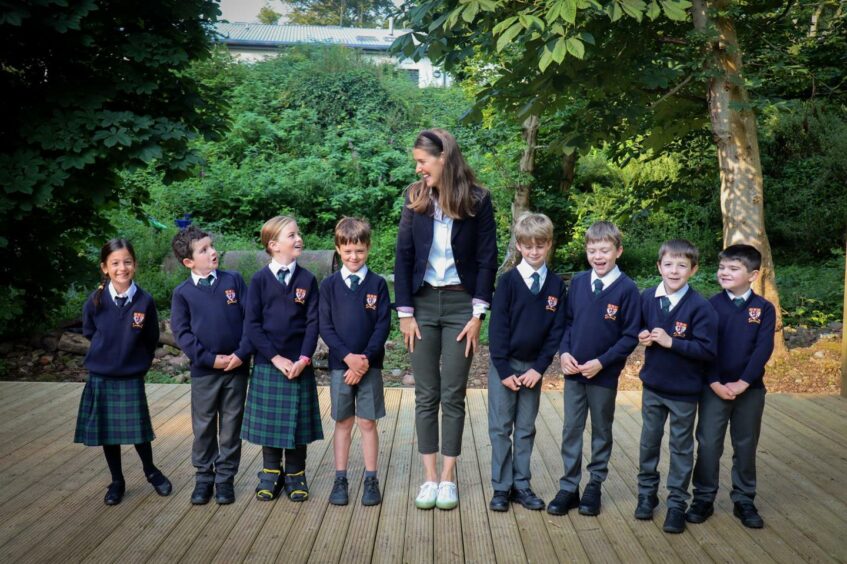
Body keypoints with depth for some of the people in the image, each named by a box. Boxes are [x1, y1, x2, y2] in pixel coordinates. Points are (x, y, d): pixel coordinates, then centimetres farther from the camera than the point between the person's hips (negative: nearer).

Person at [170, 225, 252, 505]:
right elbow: (182, 333, -6)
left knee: (231, 427, 9)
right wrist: (210, 358, -14)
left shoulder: (233, 280, 1)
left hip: (237, 368, 1)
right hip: (204, 371, -1)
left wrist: (242, 353, -12)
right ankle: (203, 477, 23)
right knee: (204, 427, 9)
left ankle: (225, 478, 21)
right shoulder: (182, 293, -1)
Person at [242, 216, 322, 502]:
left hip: (299, 364, 1)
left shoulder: (307, 280, 1)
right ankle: (270, 473, 23)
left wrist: (304, 359, -12)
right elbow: (251, 324, -5)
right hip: (267, 363, -1)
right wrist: (275, 357, -13)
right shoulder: (259, 280, -2)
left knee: (298, 420, 7)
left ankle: (295, 475, 21)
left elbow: (313, 323, -1)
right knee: (268, 421, 8)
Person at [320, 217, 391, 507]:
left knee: (368, 422, 5)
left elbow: (383, 325, -4)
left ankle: (371, 480, 13)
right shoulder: (329, 285, 2)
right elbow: (325, 326, -2)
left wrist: (366, 359, -14)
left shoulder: (377, 284, 0)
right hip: (340, 364, 1)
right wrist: (348, 356, -14)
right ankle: (340, 479, 16)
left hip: (369, 365, -1)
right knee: (343, 422, 8)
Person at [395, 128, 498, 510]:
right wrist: (405, 312, -3)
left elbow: (487, 259, -3)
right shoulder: (415, 197, 1)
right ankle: (430, 477, 13)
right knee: (426, 396, 5)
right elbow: (403, 256, 2)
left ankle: (448, 478, 13)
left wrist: (478, 314, -8)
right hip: (423, 302, 2)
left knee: (453, 395, 3)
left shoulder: (477, 200, -5)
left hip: (460, 303, -2)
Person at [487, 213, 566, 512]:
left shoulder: (556, 285, 0)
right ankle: (501, 487, 12)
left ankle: (521, 484, 20)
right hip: (504, 365, -2)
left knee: (526, 429, 11)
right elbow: (497, 327, -8)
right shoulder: (508, 281, -7)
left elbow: (556, 330, 0)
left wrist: (539, 368, -8)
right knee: (500, 428, 4)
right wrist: (504, 369, -12)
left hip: (533, 367, 2)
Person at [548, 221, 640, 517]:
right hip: (573, 371, 3)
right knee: (571, 430, 9)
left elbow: (631, 336, -11)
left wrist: (601, 362, -17)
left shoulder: (627, 289, -12)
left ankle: (594, 486, 27)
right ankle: (568, 487, 19)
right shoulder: (578, 282, 0)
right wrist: (564, 352, -7)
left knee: (601, 431, 13)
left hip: (604, 374, -3)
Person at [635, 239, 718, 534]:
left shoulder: (700, 307, -18)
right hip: (653, 385, 4)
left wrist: (670, 342, -25)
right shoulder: (647, 297, -5)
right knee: (649, 442, 16)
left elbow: (708, 350, -20)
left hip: (684, 390, -4)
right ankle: (646, 493, 33)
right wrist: (643, 336, -10)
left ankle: (677, 503, 21)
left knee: (681, 447, 10)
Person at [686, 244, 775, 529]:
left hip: (750, 389, 1)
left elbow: (763, 349, -8)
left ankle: (744, 500, 23)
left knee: (746, 446, 10)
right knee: (708, 444, 3)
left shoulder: (764, 309, -2)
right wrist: (715, 383, -14)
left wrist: (743, 383, -15)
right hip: (714, 388, -1)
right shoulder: (711, 305, -3)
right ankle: (703, 499, 15)